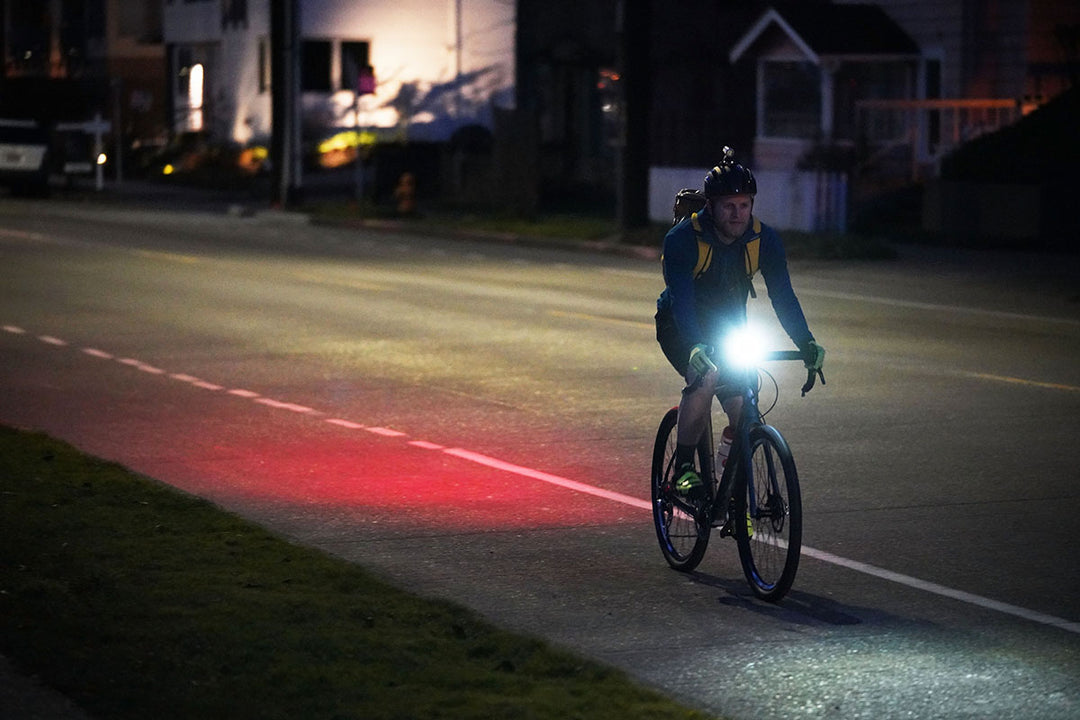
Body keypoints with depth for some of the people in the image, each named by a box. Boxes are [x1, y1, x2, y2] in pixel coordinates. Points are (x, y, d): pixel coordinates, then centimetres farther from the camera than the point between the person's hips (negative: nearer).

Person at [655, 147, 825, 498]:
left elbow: (782, 294, -19)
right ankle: (683, 468, -20)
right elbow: (681, 298, -36)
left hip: (728, 328, 4)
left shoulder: (764, 240, -16)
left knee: (743, 414, -10)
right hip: (679, 327, -4)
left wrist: (806, 343, -35)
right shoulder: (682, 239, -27)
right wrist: (696, 348, -53)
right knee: (705, 377, -34)